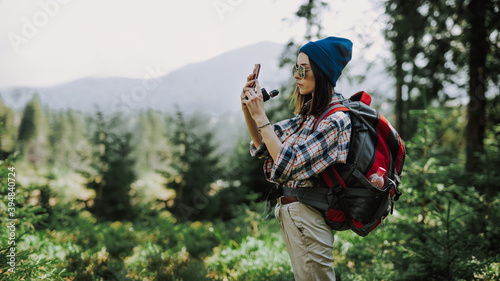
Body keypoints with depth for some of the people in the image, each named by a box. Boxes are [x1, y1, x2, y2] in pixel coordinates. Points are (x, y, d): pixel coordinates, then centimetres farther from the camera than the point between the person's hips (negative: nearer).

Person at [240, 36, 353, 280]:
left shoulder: (335, 120, -19)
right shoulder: (309, 114, 8)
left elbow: (288, 164, -23)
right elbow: (263, 146, 10)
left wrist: (260, 116, -21)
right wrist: (248, 109, -6)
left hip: (306, 217, -9)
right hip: (289, 212, 9)